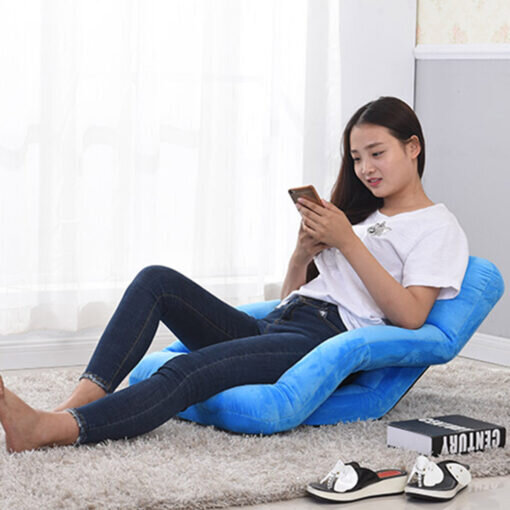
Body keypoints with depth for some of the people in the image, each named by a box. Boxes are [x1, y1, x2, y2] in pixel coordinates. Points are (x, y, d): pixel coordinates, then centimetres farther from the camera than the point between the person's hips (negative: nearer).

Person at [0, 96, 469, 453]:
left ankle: (44, 431, -45)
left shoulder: (439, 227, 9)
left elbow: (409, 315, -9)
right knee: (157, 280, -14)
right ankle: (78, 404, -28)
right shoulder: (361, 214, 30)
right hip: (273, 327, 8)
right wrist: (304, 251, 5)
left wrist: (347, 242, -9)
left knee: (189, 371, -31)